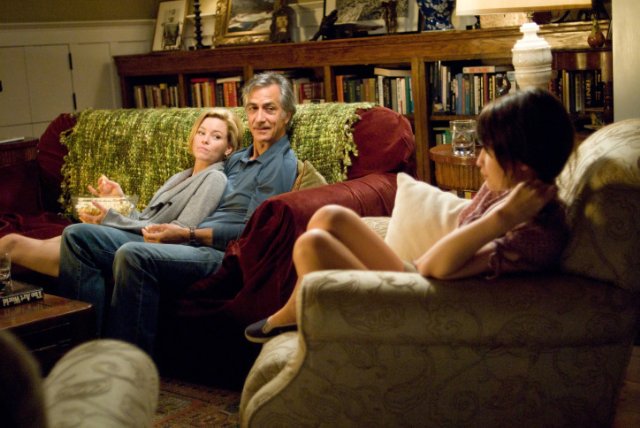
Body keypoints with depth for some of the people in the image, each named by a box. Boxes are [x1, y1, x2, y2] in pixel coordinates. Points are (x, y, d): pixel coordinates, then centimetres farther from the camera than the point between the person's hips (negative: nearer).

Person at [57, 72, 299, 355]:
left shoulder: (283, 164, -1)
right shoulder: (237, 159, 27)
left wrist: (187, 234, -14)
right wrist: (169, 229, 7)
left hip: (220, 254, -9)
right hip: (189, 244, 10)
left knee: (132, 255, -37)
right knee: (77, 235, -2)